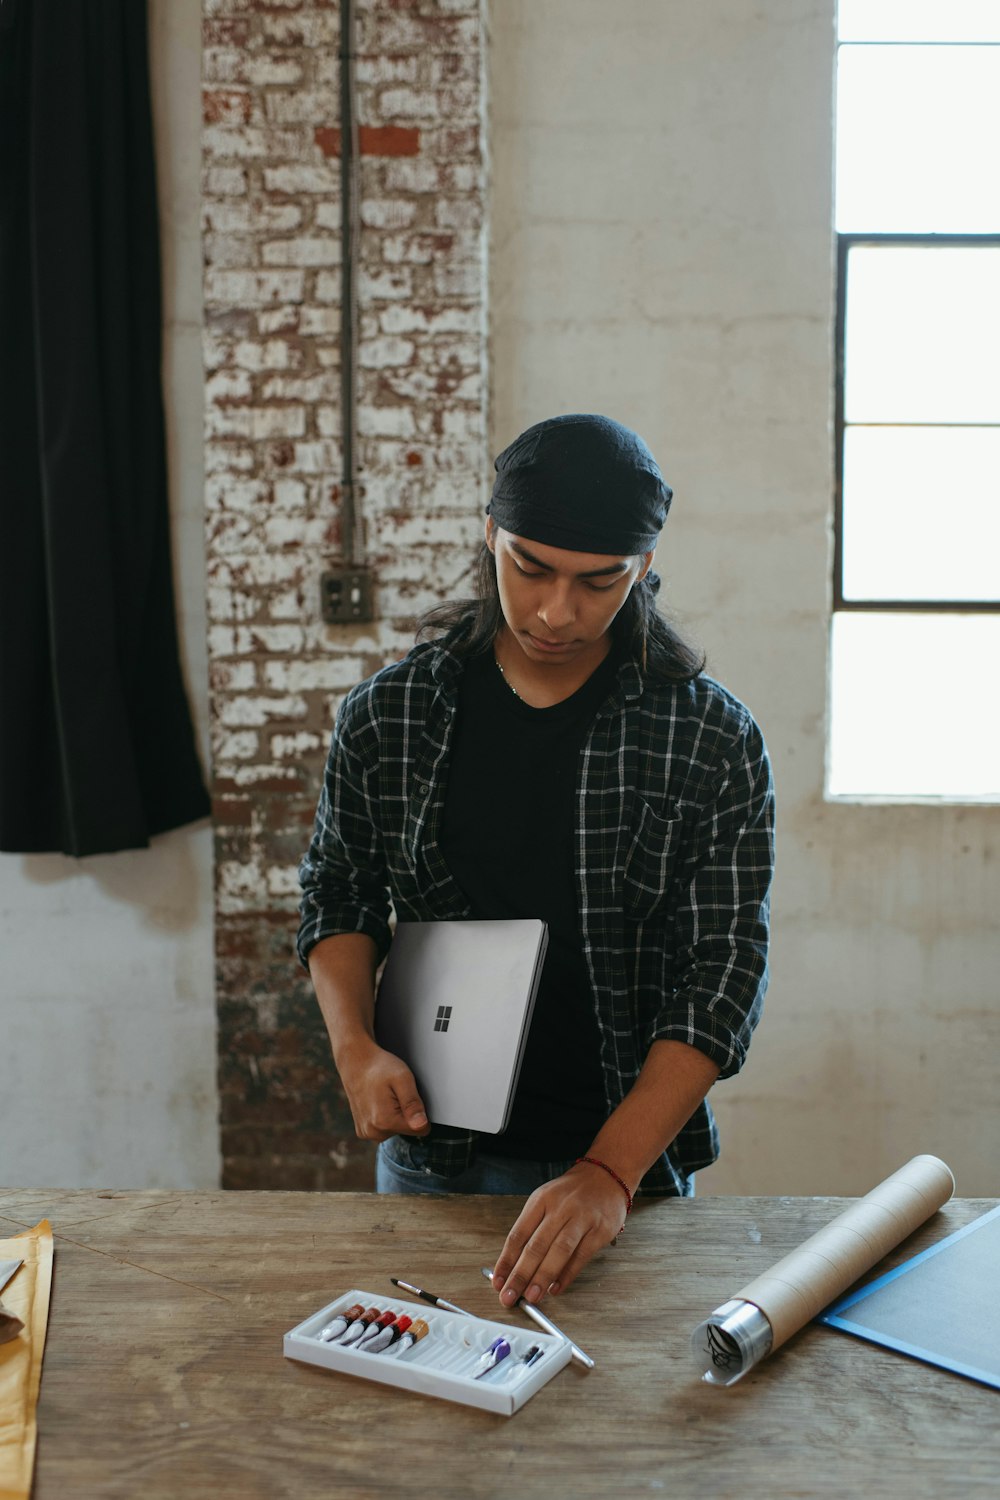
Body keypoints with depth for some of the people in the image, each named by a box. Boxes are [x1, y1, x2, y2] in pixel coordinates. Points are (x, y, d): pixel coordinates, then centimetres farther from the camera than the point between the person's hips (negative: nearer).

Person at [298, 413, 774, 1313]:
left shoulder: (715, 743, -11)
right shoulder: (389, 713, -4)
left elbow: (723, 974, -13)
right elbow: (340, 893, 7)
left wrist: (610, 1171, -23)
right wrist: (354, 1045, -11)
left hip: (630, 1157, -1)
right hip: (429, 1157, 2)